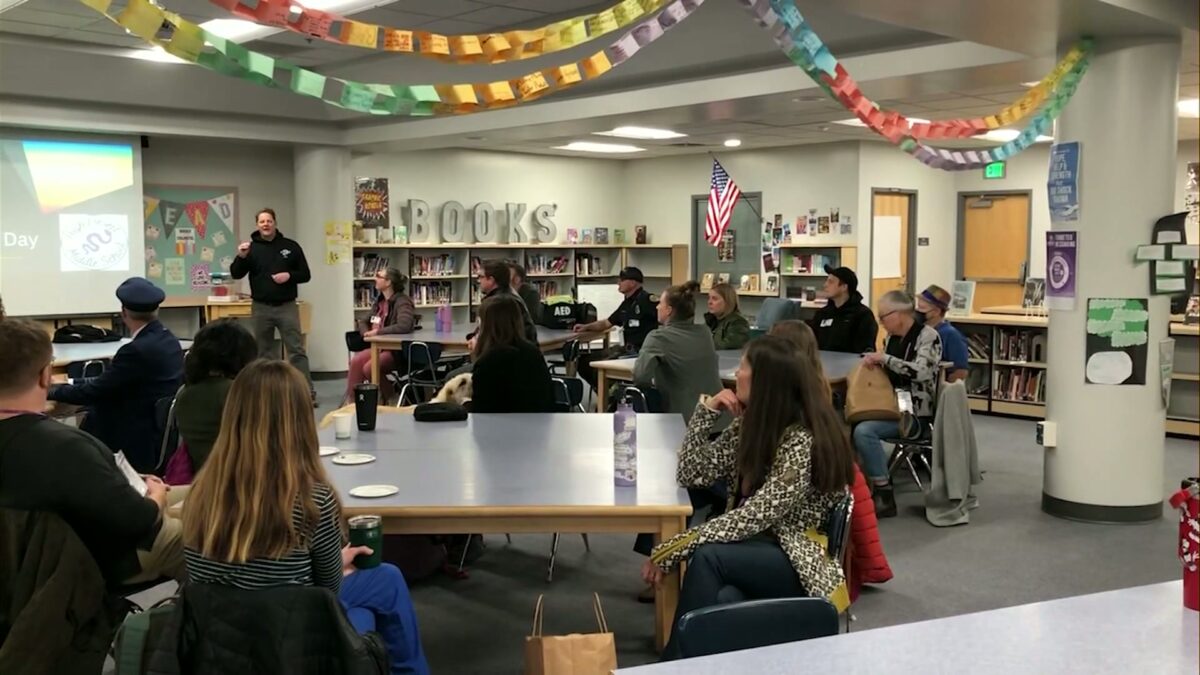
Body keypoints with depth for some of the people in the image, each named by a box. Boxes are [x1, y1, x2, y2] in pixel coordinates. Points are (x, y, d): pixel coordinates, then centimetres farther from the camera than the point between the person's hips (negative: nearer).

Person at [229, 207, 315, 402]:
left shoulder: (290, 246, 5)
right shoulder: (251, 248, 4)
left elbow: (305, 275, 7)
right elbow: (236, 275, -4)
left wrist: (289, 275, -12)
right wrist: (241, 257, -21)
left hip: (287, 306, -1)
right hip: (261, 308, 1)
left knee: (297, 350, -5)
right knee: (264, 352, 8)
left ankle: (308, 393, -5)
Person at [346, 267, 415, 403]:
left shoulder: (402, 302, -13)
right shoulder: (379, 301, 12)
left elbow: (404, 326, -31)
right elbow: (365, 323, 23)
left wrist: (377, 332, -24)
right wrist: (367, 333, -1)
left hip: (398, 351, -7)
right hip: (379, 346, 7)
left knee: (369, 368, -28)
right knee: (356, 361, -20)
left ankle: (391, 400, -6)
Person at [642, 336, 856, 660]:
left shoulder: (802, 440, -21)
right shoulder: (752, 422, 4)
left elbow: (752, 518, -25)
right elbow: (691, 474, 5)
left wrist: (672, 548, -25)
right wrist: (707, 410, -6)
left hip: (803, 560, -6)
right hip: (760, 546, 6)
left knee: (707, 557, -31)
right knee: (720, 598, -31)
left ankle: (676, 662, -21)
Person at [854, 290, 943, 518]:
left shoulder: (928, 336, -10)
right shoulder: (892, 338, 13)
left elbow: (921, 372, -26)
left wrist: (885, 358, -23)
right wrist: (874, 362, 4)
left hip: (915, 411, -8)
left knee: (864, 431, -29)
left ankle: (884, 495, -21)